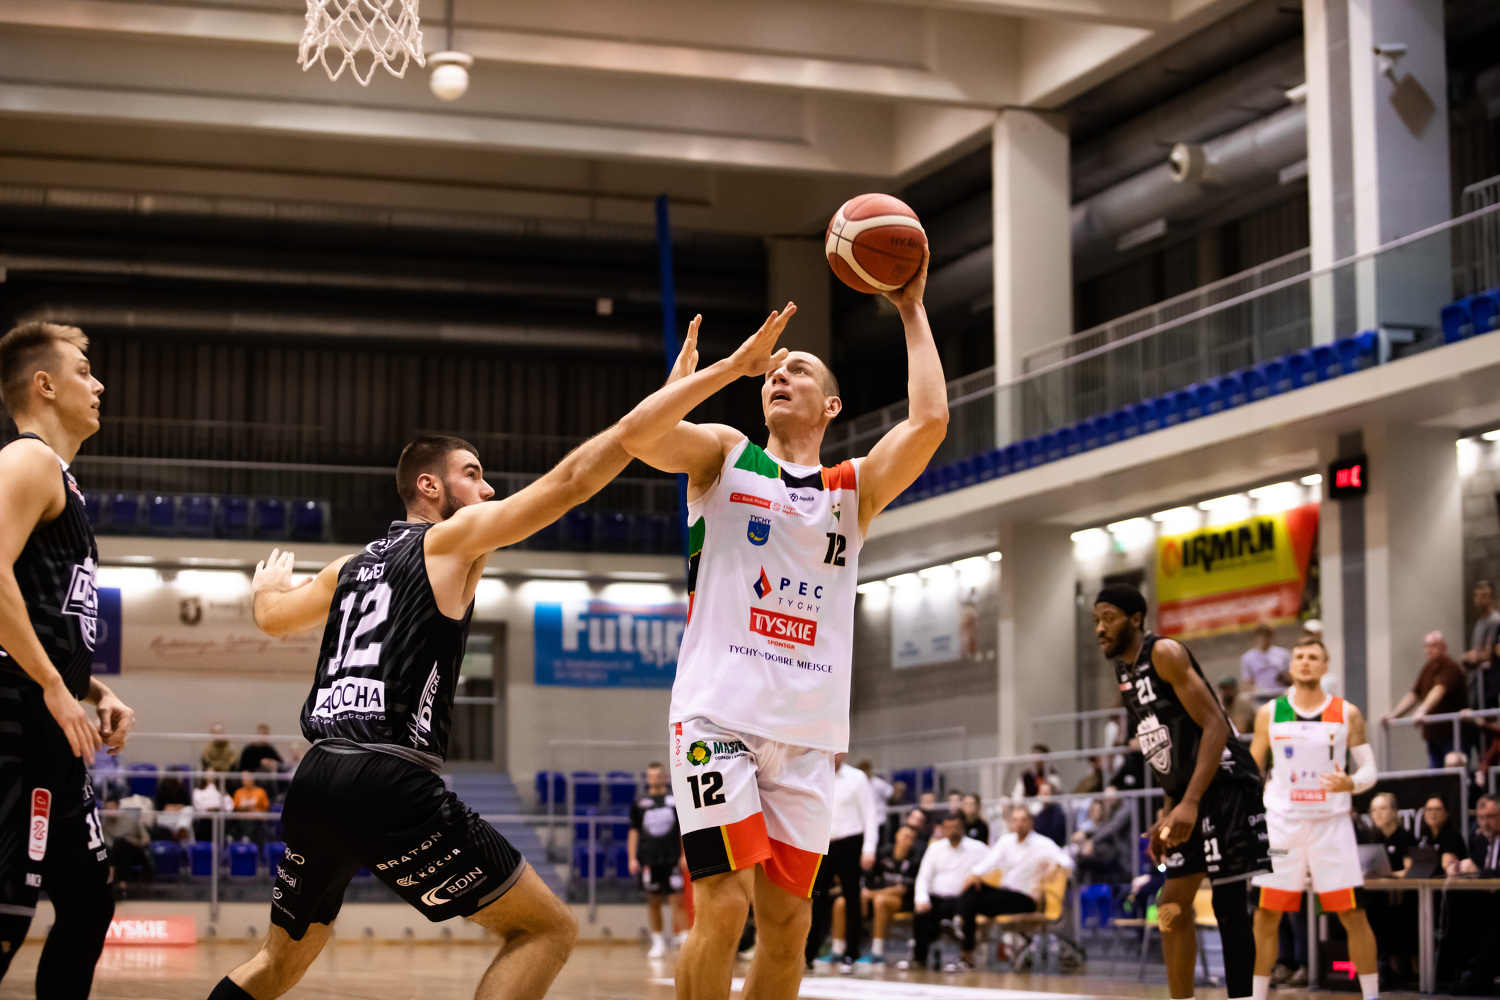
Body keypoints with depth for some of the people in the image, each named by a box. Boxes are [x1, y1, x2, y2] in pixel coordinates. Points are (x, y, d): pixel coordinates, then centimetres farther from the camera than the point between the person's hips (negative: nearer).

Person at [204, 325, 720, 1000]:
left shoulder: (352, 567, 22)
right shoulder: (453, 538, 3)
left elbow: (272, 617, 40)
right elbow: (572, 478, -5)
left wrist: (269, 584, 64)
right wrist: (675, 390, -2)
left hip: (315, 780, 8)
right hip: (390, 783, -8)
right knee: (547, 928, -2)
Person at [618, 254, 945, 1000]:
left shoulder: (855, 488, 15)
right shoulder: (724, 454, 10)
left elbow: (929, 421, -3)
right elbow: (637, 436, -10)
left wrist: (912, 313, 3)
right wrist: (733, 365, -9)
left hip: (806, 732, 3)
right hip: (718, 713, -3)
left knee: (787, 921, 5)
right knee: (724, 906, -14)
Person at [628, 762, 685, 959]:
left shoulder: (676, 799, 4)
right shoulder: (639, 803, 7)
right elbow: (634, 831, 9)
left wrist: (685, 855, -2)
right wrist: (632, 858, 2)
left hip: (673, 859, -2)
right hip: (649, 860, 2)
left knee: (678, 900, -6)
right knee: (653, 902, 6)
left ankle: (685, 941, -4)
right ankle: (658, 943, 16)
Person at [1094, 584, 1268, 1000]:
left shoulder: (1165, 653, -13)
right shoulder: (1125, 673, 15)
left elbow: (1215, 726, -19)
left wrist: (1190, 803, -26)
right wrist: (1167, 814, 15)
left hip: (1224, 785, -10)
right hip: (1188, 796, 10)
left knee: (1228, 904, -8)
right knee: (1172, 907, 10)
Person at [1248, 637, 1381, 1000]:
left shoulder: (1346, 713, 1)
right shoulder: (1270, 713, 5)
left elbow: (1369, 769, 2)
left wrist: (1350, 784, -20)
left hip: (1332, 824, -1)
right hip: (1282, 824, 1)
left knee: (1354, 915, -4)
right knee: (1266, 916, 0)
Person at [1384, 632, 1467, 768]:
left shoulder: (1450, 668, -12)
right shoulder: (1427, 669, 14)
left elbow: (1439, 690, -29)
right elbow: (1414, 694, 16)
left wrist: (1422, 710, -44)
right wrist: (1394, 714, 5)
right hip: (1433, 733, 8)